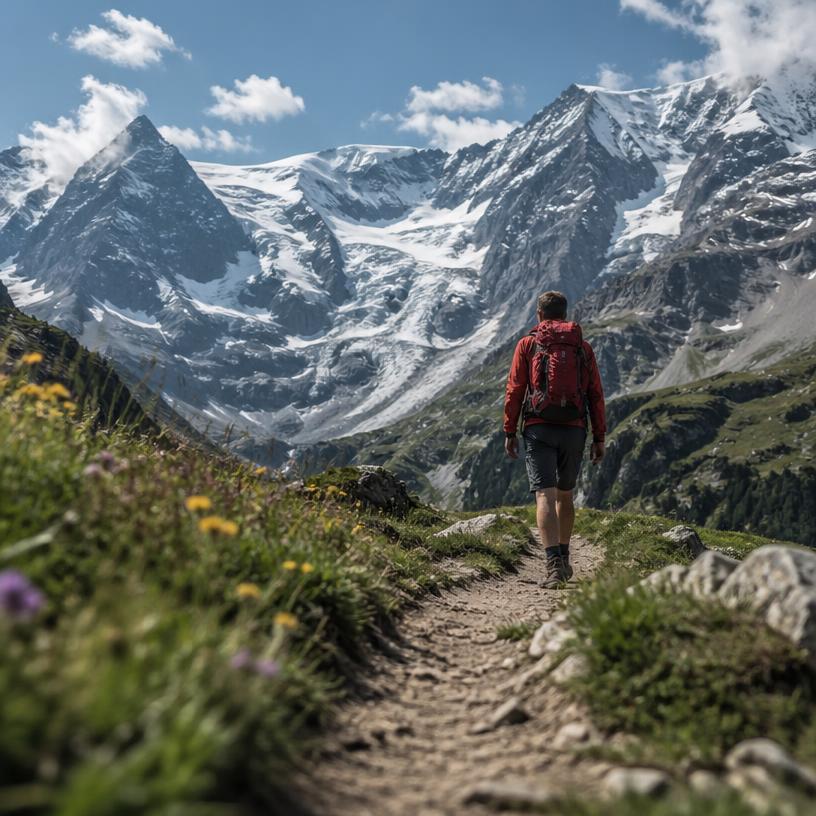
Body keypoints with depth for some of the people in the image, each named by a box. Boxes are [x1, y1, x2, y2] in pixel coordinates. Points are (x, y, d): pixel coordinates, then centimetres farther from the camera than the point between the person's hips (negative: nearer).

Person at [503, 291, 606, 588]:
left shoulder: (528, 344, 4)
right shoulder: (583, 348, 10)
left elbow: (514, 391, -2)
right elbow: (596, 395, 6)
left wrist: (509, 432, 3)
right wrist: (599, 437, 9)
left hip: (539, 429, -3)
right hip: (573, 430, 3)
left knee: (545, 497, -8)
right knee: (565, 496, 19)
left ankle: (554, 564, -22)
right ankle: (563, 560, 28)